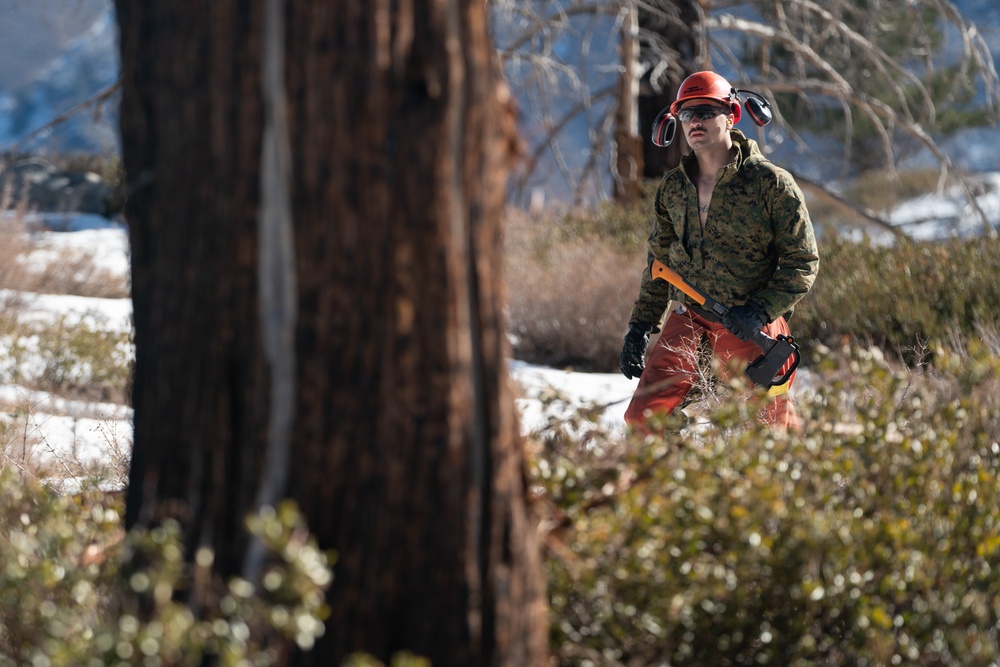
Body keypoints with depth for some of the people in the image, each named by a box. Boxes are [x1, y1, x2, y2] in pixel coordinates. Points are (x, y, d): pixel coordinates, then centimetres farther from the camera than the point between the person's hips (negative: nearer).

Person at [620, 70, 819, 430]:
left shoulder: (771, 182, -9)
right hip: (688, 318, 4)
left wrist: (760, 310, -20)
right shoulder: (673, 187, 6)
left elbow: (802, 263, -8)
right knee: (642, 417, -9)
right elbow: (660, 261, 17)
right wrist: (640, 326, 12)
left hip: (751, 328, -4)